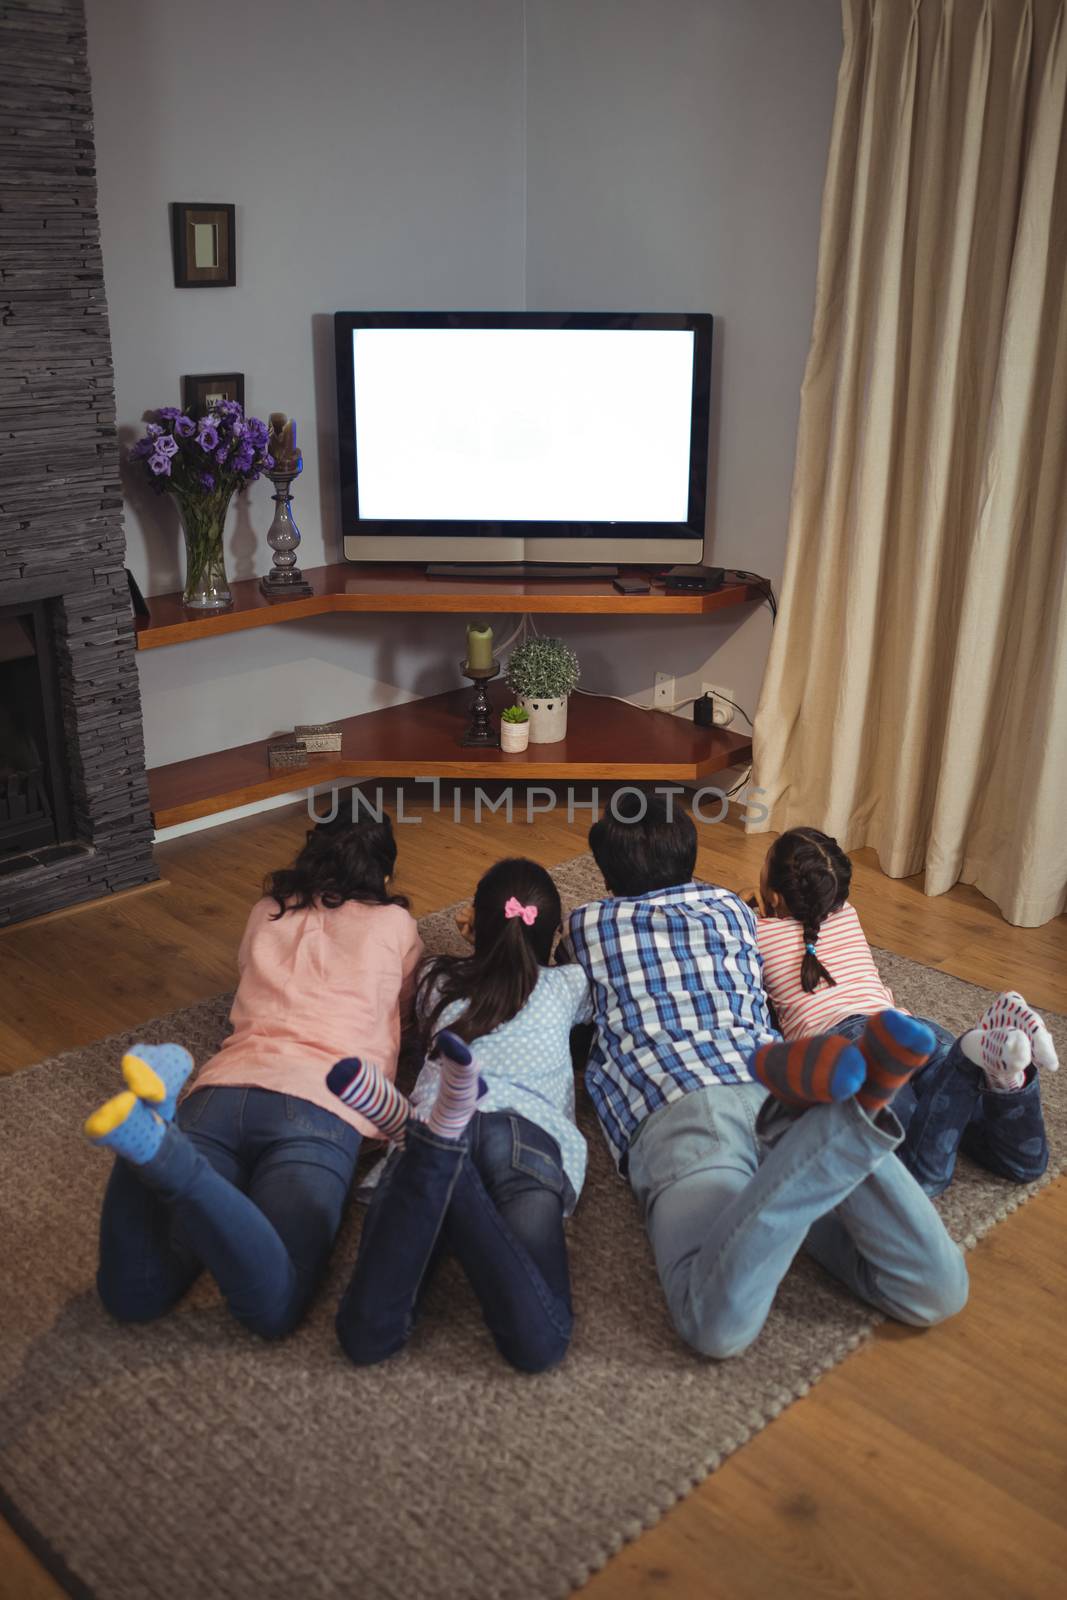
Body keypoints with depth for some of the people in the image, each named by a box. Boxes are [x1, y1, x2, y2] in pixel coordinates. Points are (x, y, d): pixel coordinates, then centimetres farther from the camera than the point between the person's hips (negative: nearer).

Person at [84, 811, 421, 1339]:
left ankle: (149, 1119, -30)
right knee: (272, 1307, -22)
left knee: (130, 1295, -8)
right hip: (319, 1103, -4)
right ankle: (161, 1148, -40)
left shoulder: (267, 913, 28)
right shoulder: (393, 922, 20)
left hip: (222, 1088, 4)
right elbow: (407, 997, 39)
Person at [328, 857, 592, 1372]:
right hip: (530, 1133, -1)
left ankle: (436, 1138, -36)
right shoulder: (567, 986, 30)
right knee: (538, 1341, -23)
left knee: (366, 1335, -18)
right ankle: (441, 1140, -36)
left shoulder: (437, 978, 34)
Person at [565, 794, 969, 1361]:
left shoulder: (588, 925, 27)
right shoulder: (732, 908, 34)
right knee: (934, 1293, -10)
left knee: (719, 1323, -28)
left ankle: (842, 1123, -41)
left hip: (674, 1106, -3)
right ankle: (844, 1118, -34)